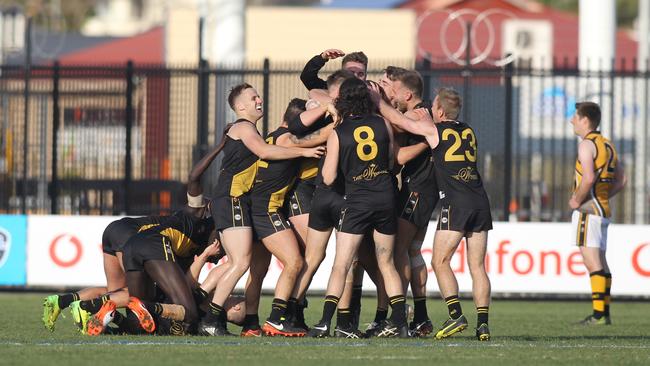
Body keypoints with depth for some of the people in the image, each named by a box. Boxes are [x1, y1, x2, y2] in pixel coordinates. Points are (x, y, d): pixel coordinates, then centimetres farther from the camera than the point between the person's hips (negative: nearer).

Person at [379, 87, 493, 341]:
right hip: (480, 201, 6)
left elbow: (397, 119, 12)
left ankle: (456, 315, -13)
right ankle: (483, 323, -3)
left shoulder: (434, 130, 2)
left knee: (440, 262, 0)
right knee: (477, 266, 4)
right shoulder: (468, 131, 17)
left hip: (455, 204, -6)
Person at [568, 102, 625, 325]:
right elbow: (621, 181, 20)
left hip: (587, 209, -9)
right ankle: (603, 313, 14)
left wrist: (576, 200, -13)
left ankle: (599, 314, -17)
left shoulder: (587, 144, -12)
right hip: (604, 209, 9)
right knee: (600, 264, 12)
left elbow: (589, 178, -25)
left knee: (593, 263, -12)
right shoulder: (607, 145, 16)